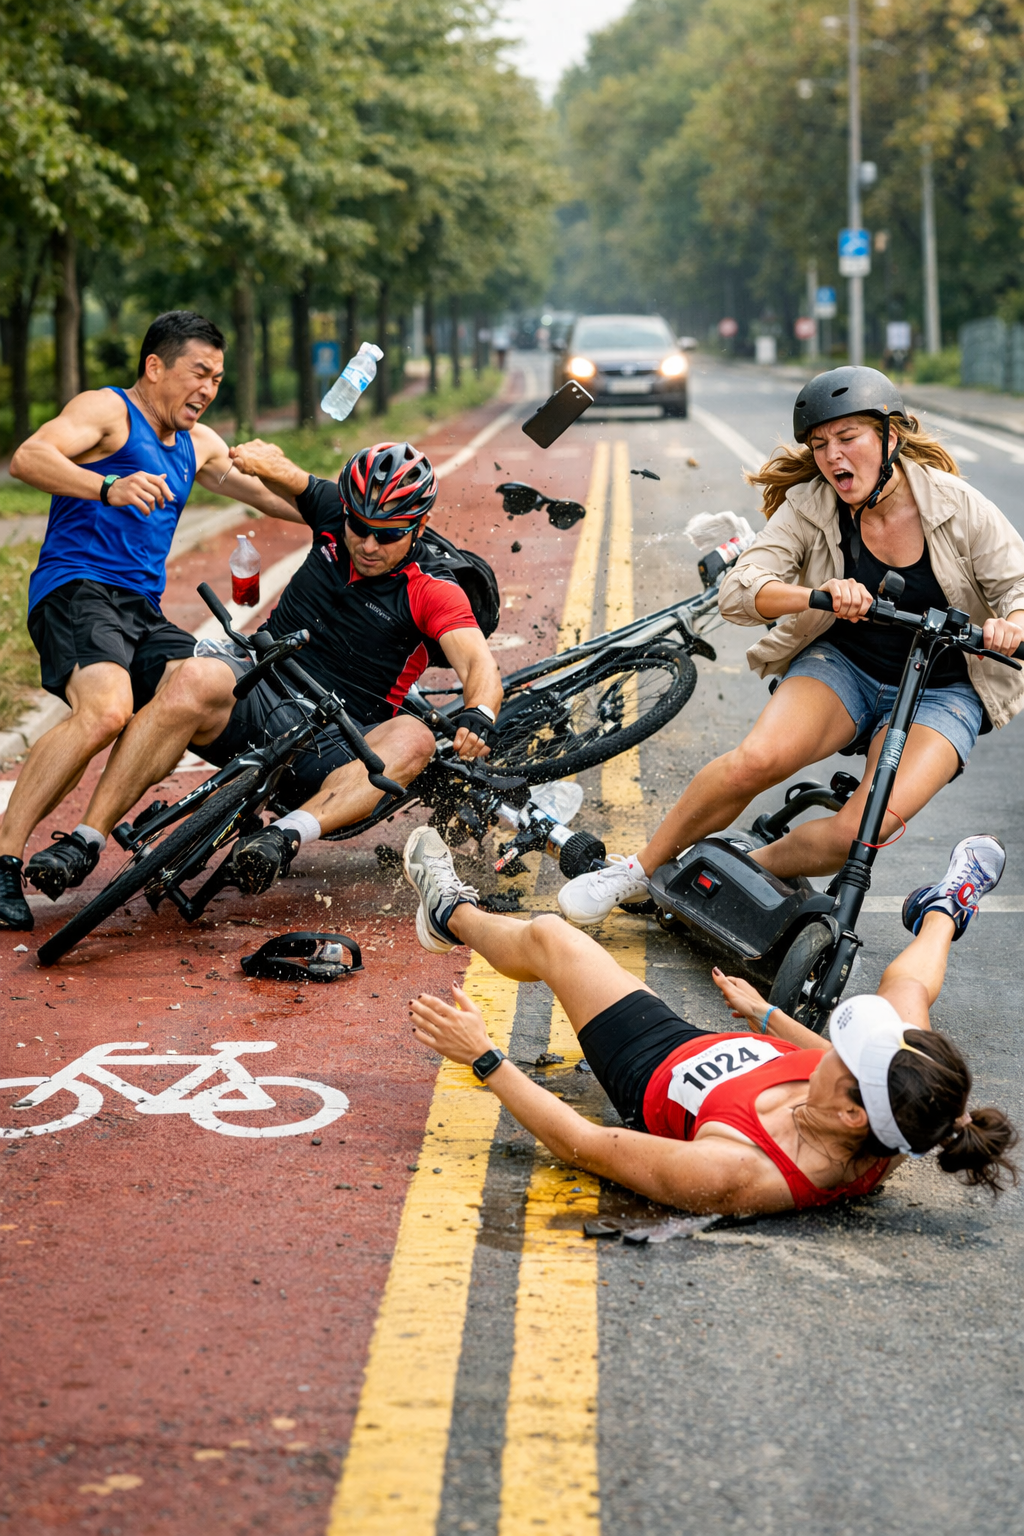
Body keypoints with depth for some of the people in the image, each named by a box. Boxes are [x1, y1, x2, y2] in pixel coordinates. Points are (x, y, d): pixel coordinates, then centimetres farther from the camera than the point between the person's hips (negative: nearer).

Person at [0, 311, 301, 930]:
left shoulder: (198, 443, 26)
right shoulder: (105, 409, 1)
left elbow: (264, 489, 34)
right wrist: (109, 488, -33)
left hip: (143, 610, 7)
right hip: (76, 591, -7)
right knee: (107, 709, -33)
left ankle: (87, 836, -19)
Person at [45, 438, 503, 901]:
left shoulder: (432, 589, -4)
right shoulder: (334, 514, 7)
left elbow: (479, 662, -18)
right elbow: (286, 476, 22)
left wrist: (477, 716, -41)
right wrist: (266, 460, -4)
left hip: (335, 745, -2)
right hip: (258, 695, 2)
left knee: (414, 738, -34)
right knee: (199, 679, -32)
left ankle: (287, 834, -55)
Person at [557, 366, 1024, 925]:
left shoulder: (959, 507, -11)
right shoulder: (809, 507, -8)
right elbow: (738, 590, -18)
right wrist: (819, 596, -38)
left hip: (941, 690, -1)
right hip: (842, 665, 1)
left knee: (864, 827, -27)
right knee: (757, 759, -29)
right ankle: (639, 869, -9)